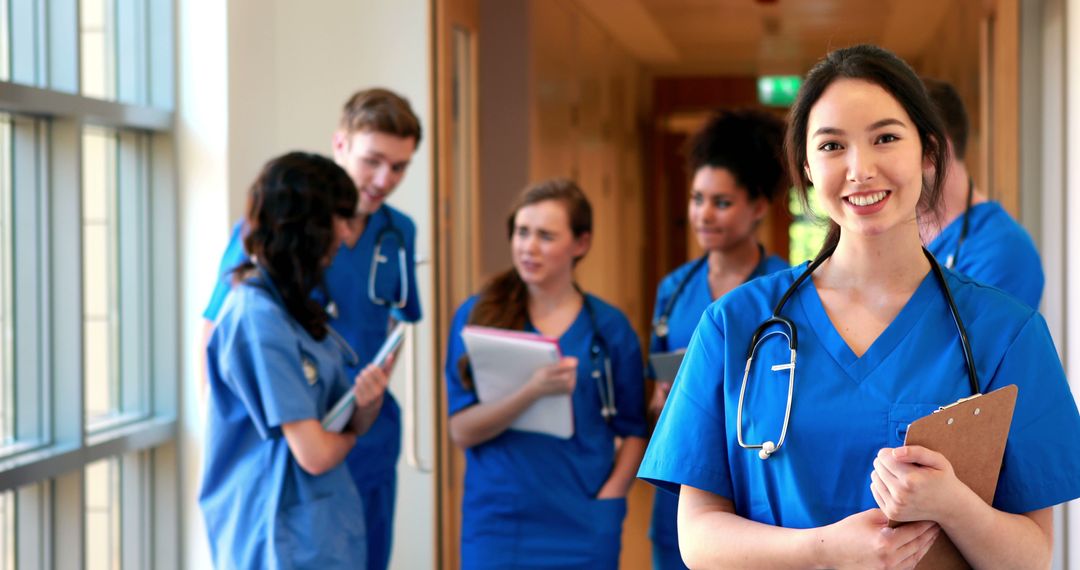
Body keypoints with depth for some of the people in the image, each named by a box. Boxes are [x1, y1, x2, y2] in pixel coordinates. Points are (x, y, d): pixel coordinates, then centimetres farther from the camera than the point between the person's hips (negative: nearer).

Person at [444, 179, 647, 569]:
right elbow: (462, 430, -6)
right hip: (496, 524, -1)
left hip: (583, 528, 1)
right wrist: (534, 390, -22)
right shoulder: (478, 316, 1)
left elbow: (633, 431, 9)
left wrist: (608, 498, -7)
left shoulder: (609, 328, 4)